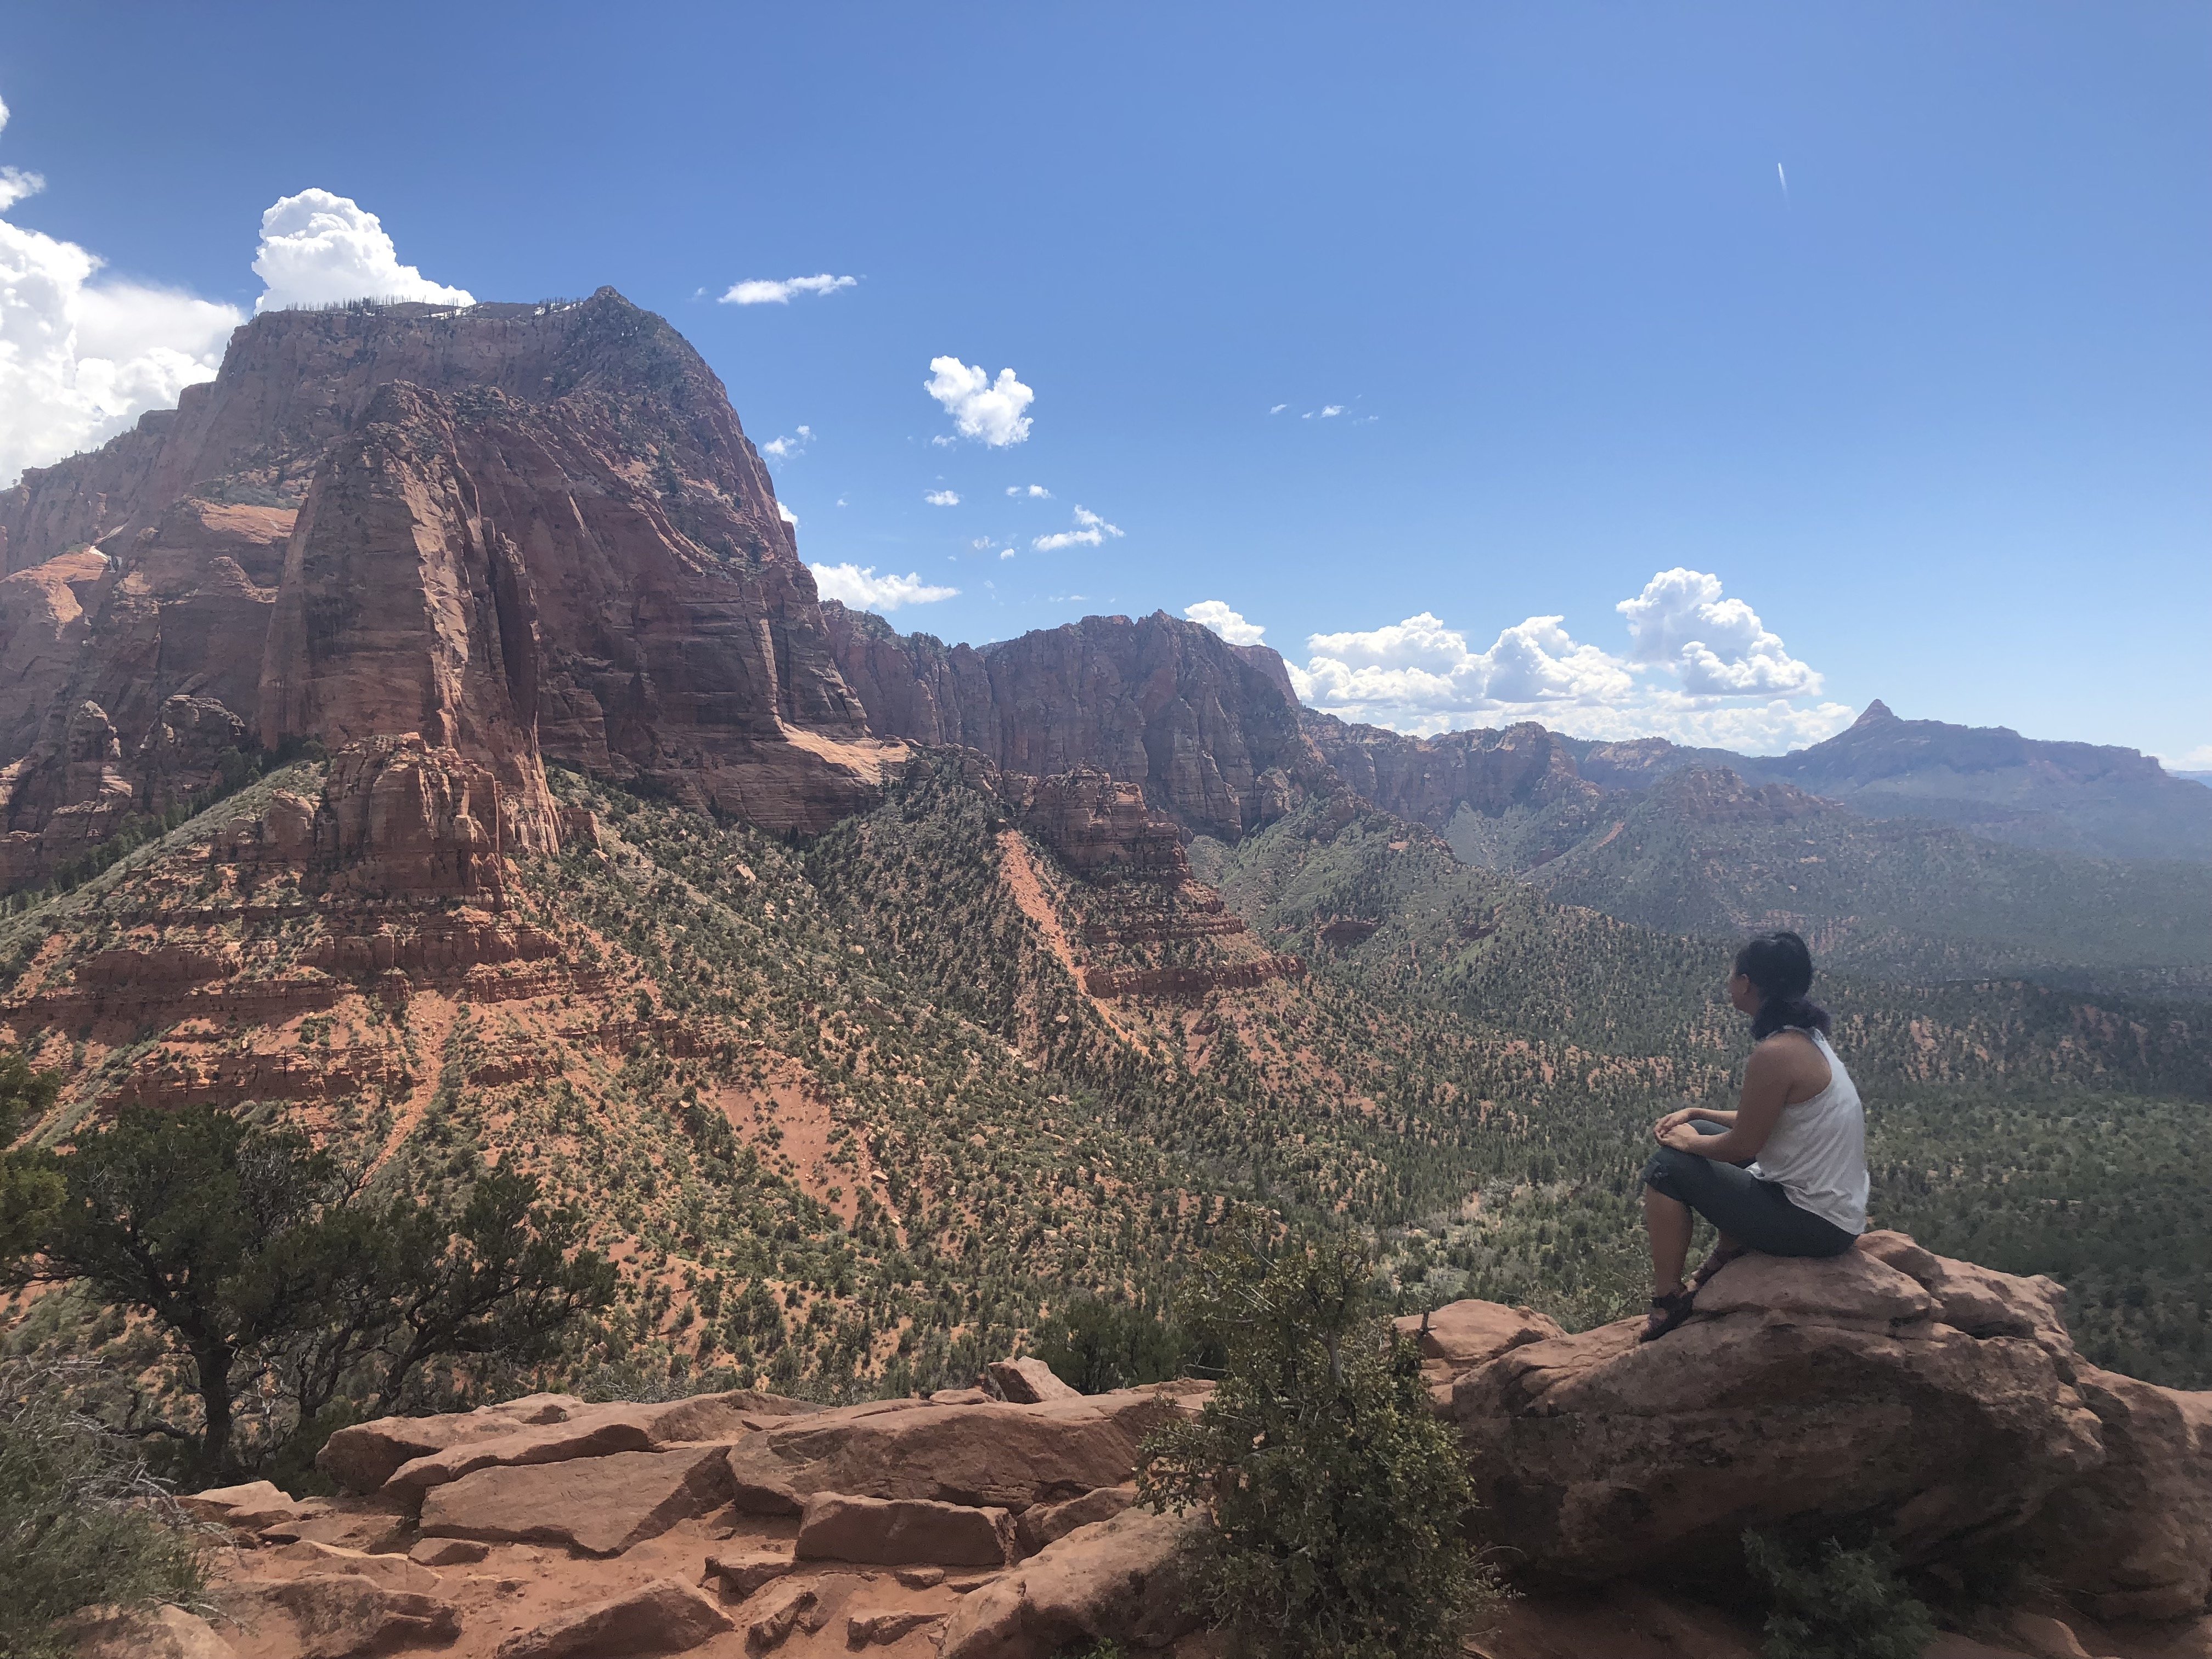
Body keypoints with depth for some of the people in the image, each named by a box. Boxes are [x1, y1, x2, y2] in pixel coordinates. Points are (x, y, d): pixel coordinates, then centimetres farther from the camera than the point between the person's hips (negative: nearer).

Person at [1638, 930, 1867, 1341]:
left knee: (1667, 1167, -7)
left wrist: (1690, 1141, 0)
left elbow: (1744, 1144, -17)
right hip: (1838, 1208, 9)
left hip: (1816, 1225, -9)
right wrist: (1695, 1114, 11)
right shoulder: (1804, 1036, 5)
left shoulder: (1776, 1053, -25)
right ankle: (1726, 1261, 26)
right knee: (1708, 1135, 20)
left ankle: (1668, 1303, 4)